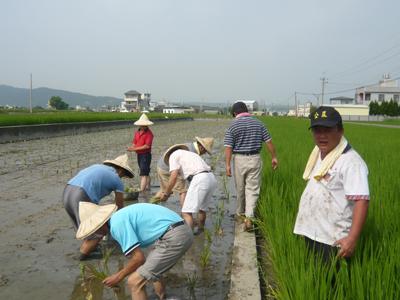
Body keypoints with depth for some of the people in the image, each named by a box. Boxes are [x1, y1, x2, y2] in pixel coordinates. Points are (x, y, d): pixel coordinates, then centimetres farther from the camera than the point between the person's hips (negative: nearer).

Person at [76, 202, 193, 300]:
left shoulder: (117, 223, -10)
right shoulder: (121, 216, 19)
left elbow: (139, 258, -9)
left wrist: (119, 276, 5)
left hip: (173, 238, -10)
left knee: (135, 282, -3)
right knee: (151, 269, 32)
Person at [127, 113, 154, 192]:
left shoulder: (149, 133, -13)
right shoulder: (137, 132, 10)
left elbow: (147, 146, -21)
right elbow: (134, 143, 11)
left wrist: (135, 148, -22)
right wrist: (131, 148, -12)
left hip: (146, 155, -8)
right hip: (139, 155, 8)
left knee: (143, 173, -13)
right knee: (146, 173, 19)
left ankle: (141, 190, -18)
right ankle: (148, 187, 31)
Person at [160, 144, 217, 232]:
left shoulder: (173, 155, 11)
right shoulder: (190, 153, 34)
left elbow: (173, 177, -4)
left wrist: (166, 194, 8)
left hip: (199, 180, -9)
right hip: (212, 178, 9)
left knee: (186, 212, -6)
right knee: (202, 208, 28)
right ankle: (200, 229, 46)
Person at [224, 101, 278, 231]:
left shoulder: (233, 125, -5)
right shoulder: (258, 123, 2)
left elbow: (228, 147, -10)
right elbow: (269, 141, 2)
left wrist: (227, 165, -9)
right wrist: (274, 157, 11)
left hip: (239, 159, -1)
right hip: (255, 158, 1)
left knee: (240, 188, 15)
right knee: (252, 189, 2)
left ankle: (240, 213, 34)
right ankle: (249, 216, -11)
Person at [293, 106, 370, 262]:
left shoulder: (351, 161, -19)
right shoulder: (318, 154, 8)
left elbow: (361, 201, -25)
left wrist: (352, 238, -32)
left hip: (332, 240, -8)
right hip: (311, 233, 8)